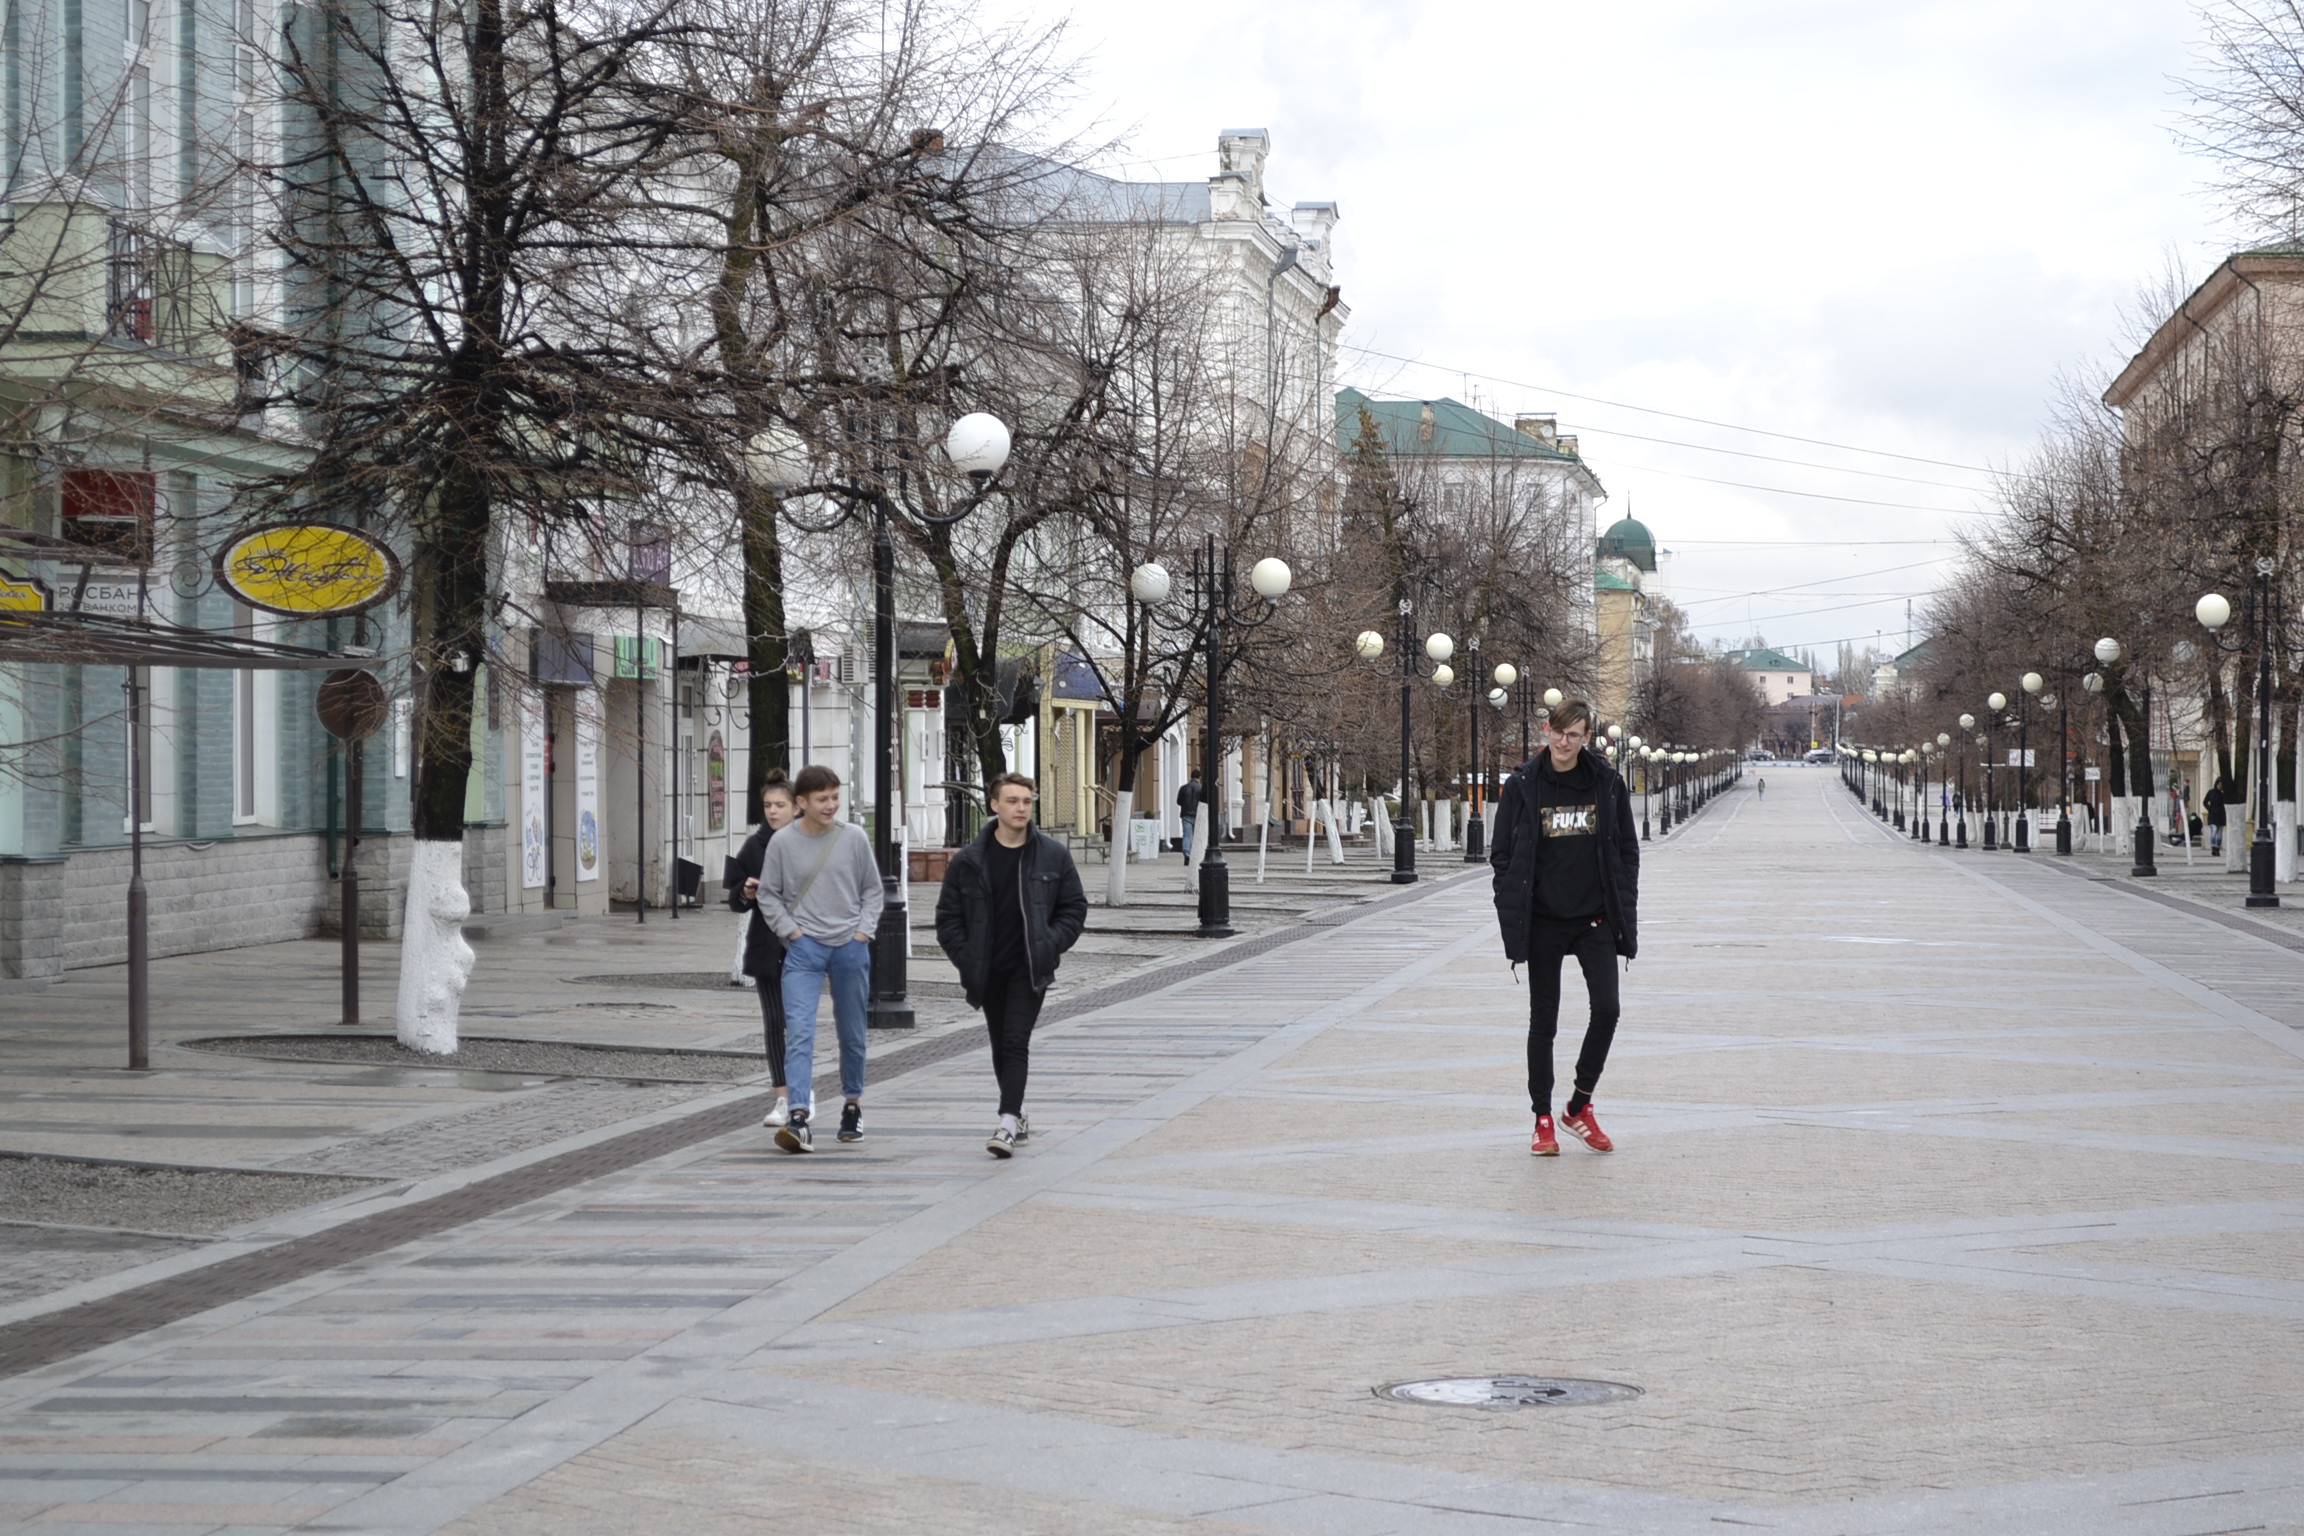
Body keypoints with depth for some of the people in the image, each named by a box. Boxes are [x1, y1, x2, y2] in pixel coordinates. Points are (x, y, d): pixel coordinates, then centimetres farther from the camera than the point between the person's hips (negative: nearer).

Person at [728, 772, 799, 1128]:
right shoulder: (754, 846, 5)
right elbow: (734, 899, 10)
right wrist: (746, 894, -11)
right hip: (766, 948, 3)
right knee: (774, 1023, 3)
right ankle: (783, 1098, 7)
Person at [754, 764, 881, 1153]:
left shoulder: (854, 838, 0)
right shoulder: (782, 843, -3)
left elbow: (872, 889, 10)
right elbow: (768, 894, 6)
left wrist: (864, 930, -1)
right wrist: (790, 930, -5)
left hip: (850, 947, 2)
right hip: (804, 948, -2)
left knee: (852, 1033, 13)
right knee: (799, 1030, -15)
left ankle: (852, 1103, 33)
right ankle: (799, 1117, -23)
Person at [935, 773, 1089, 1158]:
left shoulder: (1053, 856, 0)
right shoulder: (969, 861, 0)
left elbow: (1074, 908, 6)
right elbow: (948, 917, 4)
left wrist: (1052, 945, -8)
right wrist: (966, 958, -6)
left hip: (1029, 969, -2)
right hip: (989, 972, 3)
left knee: (1016, 1043, -14)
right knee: (1001, 1047, 12)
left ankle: (1008, 1122, -20)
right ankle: (1017, 1118, 27)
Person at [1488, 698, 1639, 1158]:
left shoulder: (1607, 783, 0)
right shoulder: (1523, 786, -4)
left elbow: (1627, 851, 6)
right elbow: (1502, 857, 0)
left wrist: (1624, 914, 0)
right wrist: (1513, 921, -7)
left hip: (1595, 919, 1)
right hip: (1544, 923, -1)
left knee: (1607, 1008, -10)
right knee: (1543, 1021, 5)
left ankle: (1579, 1107, 7)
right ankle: (1543, 1120, 16)